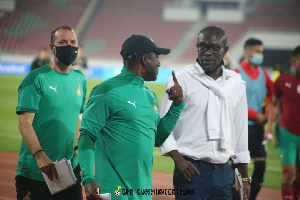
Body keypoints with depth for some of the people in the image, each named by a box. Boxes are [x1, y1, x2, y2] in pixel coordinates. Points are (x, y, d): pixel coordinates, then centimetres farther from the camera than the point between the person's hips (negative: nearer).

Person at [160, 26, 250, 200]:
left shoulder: (236, 83, 12)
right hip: (192, 171, -5)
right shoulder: (182, 80, -2)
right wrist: (178, 159, -19)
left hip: (224, 172, 5)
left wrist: (245, 177, 17)